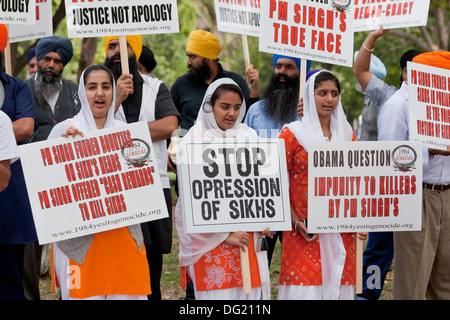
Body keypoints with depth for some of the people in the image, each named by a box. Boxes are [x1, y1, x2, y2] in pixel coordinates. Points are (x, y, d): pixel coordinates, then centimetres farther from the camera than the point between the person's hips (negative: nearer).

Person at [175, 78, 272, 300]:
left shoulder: (249, 136, 13)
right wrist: (224, 233, -12)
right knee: (218, 291, -6)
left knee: (251, 288, 0)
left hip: (247, 232, 4)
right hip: (210, 236, -4)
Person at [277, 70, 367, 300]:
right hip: (305, 235, -4)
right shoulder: (292, 133, 1)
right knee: (304, 289, -10)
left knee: (338, 287, 2)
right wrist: (296, 221, -12)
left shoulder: (347, 134, 14)